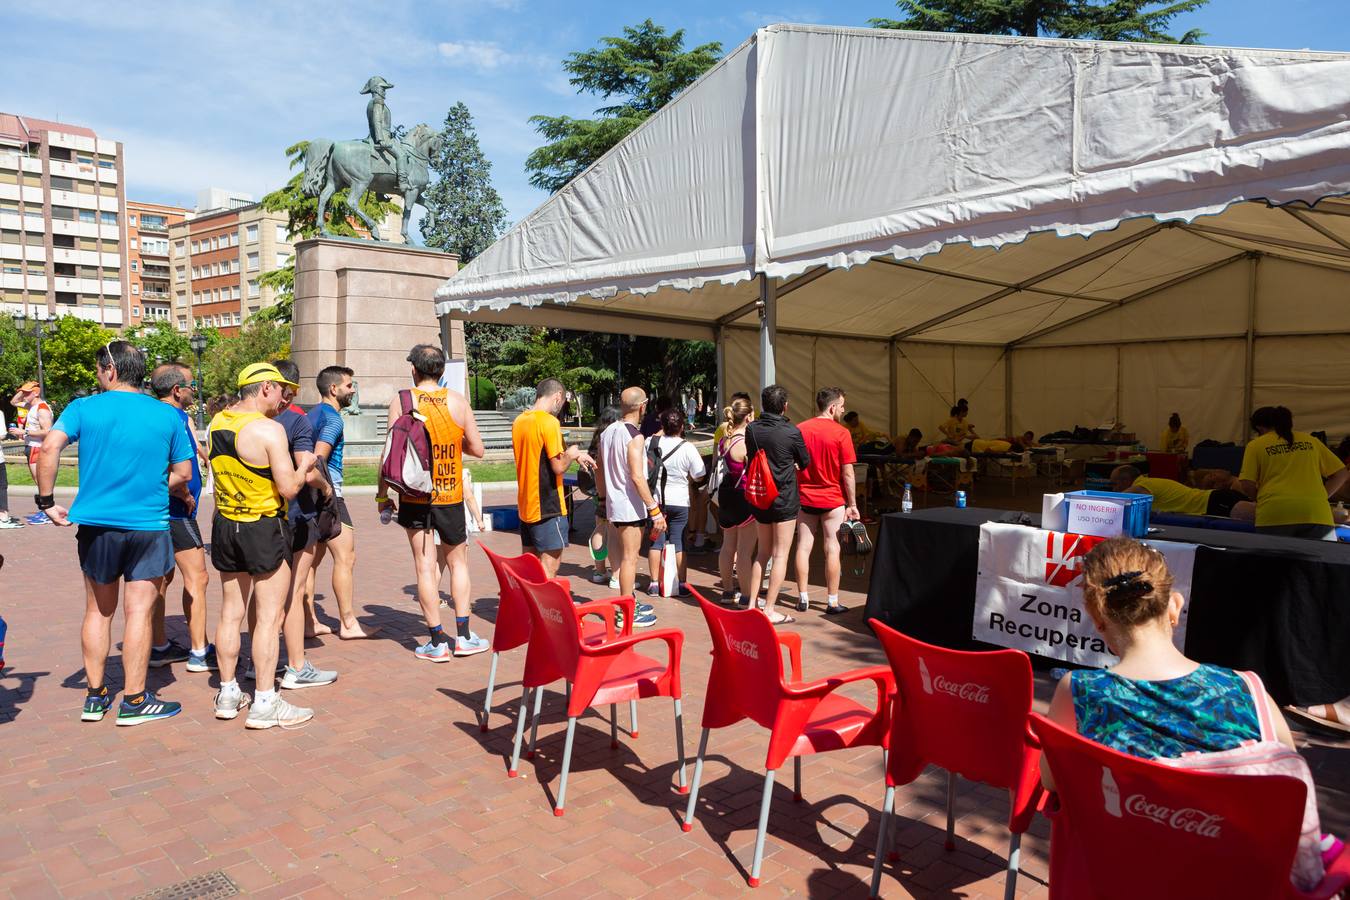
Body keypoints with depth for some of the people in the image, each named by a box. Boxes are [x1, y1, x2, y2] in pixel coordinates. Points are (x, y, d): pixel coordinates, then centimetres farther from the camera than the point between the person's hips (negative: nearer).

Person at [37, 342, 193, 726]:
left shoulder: (84, 408, -1)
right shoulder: (167, 416, 1)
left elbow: (50, 447, -15)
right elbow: (183, 473, 3)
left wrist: (47, 501, -6)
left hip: (96, 525, 1)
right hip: (149, 525, -1)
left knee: (98, 611, 15)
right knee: (138, 612, 3)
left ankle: (95, 696, 24)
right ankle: (134, 701, 9)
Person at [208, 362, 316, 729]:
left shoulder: (216, 423, 5)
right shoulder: (269, 429, -18)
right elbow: (289, 488, -19)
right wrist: (305, 466, -1)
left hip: (225, 526, 8)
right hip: (264, 529, -8)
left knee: (231, 613, 16)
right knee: (270, 616, -1)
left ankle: (228, 694, 26)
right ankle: (265, 704, 3)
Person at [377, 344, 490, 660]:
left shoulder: (400, 401, -5)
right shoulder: (458, 401, -2)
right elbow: (477, 449, 0)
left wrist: (382, 492, 3)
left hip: (415, 497, -1)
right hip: (451, 496, 1)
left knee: (425, 567, 3)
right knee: (458, 563, 15)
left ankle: (438, 642, 6)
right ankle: (463, 636, 16)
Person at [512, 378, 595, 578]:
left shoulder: (519, 421, 9)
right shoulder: (549, 422, -15)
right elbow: (559, 467, -19)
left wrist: (574, 456, 19)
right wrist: (571, 454, 2)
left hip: (525, 505, 8)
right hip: (548, 508, -8)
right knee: (550, 566, -2)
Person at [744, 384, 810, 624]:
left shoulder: (751, 429, -3)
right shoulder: (791, 432, -14)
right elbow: (805, 462, 1)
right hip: (785, 500, -5)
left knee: (763, 552, 18)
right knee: (780, 555, 2)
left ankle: (752, 603, 20)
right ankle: (769, 610, 2)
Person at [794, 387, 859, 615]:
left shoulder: (799, 430, 0)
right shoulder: (841, 433, -11)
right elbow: (848, 473, -10)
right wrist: (853, 505, -2)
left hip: (805, 498, 3)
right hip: (832, 500, -3)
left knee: (804, 546, 8)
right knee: (832, 549, 4)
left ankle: (803, 598, 14)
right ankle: (832, 602, 9)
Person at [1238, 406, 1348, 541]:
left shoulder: (1255, 445, 12)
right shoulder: (1310, 440, 23)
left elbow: (1246, 486, 2)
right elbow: (1341, 473, 22)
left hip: (1275, 514, -2)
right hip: (1315, 513, 3)